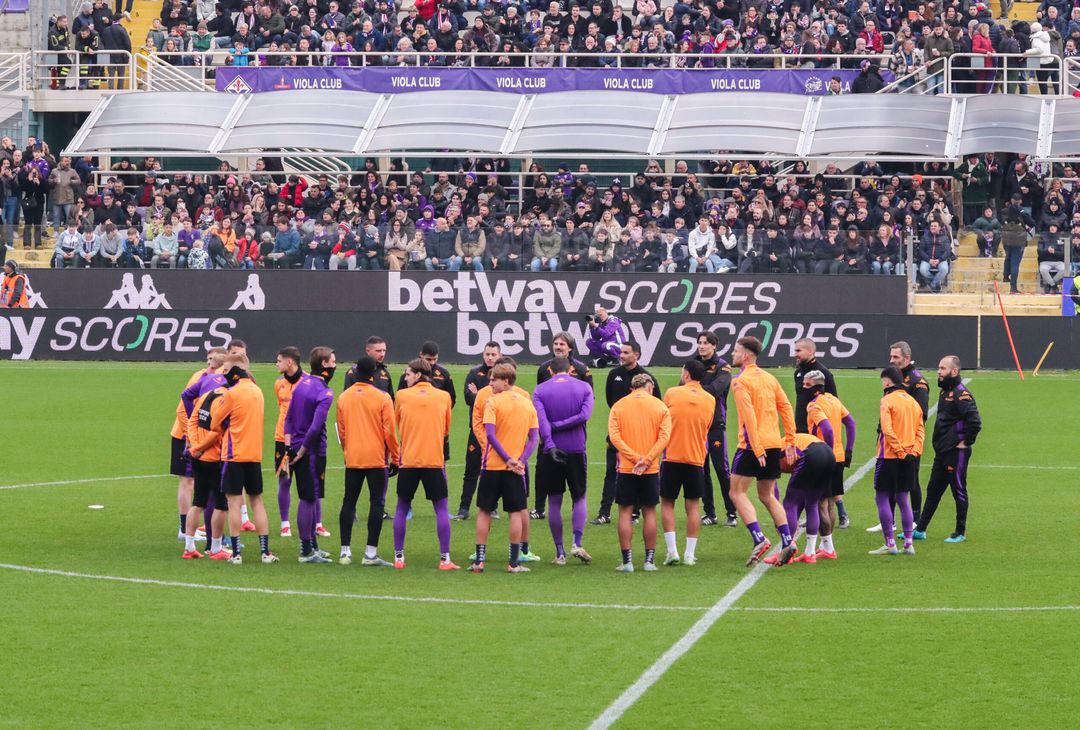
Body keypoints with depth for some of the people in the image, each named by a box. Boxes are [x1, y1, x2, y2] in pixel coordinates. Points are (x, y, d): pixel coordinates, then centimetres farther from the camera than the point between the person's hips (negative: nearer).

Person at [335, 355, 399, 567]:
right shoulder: (382, 398, -8)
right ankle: (370, 553, -6)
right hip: (377, 459, -4)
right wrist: (395, 459, 3)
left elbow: (341, 430, 11)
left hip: (352, 459, 4)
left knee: (349, 502, 10)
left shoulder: (344, 397, 3)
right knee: (377, 503, 0)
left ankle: (345, 551, 8)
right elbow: (390, 432, -7)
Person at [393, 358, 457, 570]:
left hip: (408, 460, 0)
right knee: (441, 509, 4)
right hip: (435, 460, 0)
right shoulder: (444, 396, 3)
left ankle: (399, 557, 10)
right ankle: (445, 559, -2)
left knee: (401, 509, 11)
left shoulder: (402, 396, -1)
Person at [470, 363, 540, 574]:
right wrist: (520, 461, -6)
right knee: (516, 512, 6)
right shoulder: (527, 404, 6)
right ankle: (514, 562, 2)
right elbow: (534, 438, 1)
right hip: (516, 468, 2)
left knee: (484, 511, 8)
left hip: (492, 465, -2)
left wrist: (508, 459, -13)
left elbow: (490, 434, -15)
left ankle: (479, 559, 6)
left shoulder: (493, 402, -6)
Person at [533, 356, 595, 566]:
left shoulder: (540, 390, 3)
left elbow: (540, 419, -12)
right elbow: (585, 415, -10)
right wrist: (558, 425, -8)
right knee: (579, 498, 13)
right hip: (577, 450, 0)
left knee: (554, 502, 6)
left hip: (551, 452, 0)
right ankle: (577, 543, -4)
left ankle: (560, 552, 7)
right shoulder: (584, 388, 4)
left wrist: (550, 444, -22)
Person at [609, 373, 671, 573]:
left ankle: (627, 561, 0)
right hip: (651, 470, 1)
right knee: (649, 512, 9)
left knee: (625, 512, 4)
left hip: (626, 468, -1)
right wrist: (646, 460, -12)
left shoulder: (618, 406, 2)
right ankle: (649, 560, 10)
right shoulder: (660, 407, 2)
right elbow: (664, 437, -8)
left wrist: (635, 458, -12)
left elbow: (614, 436, -9)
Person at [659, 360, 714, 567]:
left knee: (667, 503, 7)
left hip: (672, 457, -2)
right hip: (696, 458, 2)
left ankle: (672, 551, -3)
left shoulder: (672, 393, -3)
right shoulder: (710, 400, 4)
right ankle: (690, 554, 2)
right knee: (693, 505, 6)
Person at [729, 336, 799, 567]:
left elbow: (749, 415, -17)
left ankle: (759, 539, -14)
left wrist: (756, 448, -19)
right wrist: (790, 440, 13)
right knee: (767, 496, 16)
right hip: (774, 443, 7)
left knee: (737, 492, 0)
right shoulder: (769, 378, 13)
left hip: (753, 445, -7)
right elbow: (786, 407, 11)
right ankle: (787, 541, 5)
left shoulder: (741, 382, -9)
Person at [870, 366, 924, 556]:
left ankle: (890, 544, -2)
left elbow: (887, 430, -19)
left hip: (890, 456, -7)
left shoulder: (888, 400, -9)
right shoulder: (912, 401, 12)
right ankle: (908, 544, 10)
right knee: (903, 499, 13)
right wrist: (914, 451, 2)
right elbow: (920, 430, 9)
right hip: (909, 457, 7)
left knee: (882, 498, 1)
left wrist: (899, 451, -15)